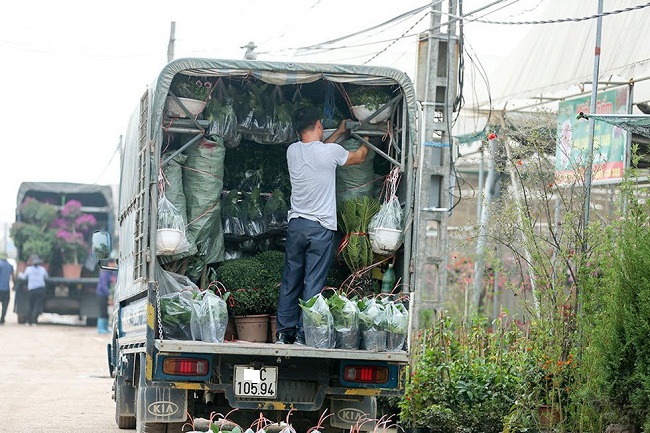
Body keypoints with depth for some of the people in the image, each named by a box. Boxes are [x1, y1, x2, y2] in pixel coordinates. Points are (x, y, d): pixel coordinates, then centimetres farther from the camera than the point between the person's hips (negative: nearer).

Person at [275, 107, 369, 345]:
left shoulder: (293, 151, 3)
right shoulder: (330, 151, -11)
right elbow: (359, 157, 10)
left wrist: (339, 133, 37)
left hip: (295, 225, 5)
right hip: (321, 227, -5)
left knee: (290, 282, 11)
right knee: (313, 285, -2)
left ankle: (284, 333, 15)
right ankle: (304, 335, -3)